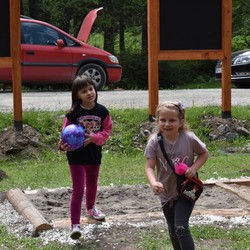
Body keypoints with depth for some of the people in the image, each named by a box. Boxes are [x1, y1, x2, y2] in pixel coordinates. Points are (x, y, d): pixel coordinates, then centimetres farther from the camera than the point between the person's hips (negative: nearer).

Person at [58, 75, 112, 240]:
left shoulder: (102, 111, -6)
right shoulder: (73, 113, -14)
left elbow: (107, 131, -1)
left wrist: (94, 138, -19)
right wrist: (63, 145, -30)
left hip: (94, 154, 4)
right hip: (76, 156, -4)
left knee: (92, 185, 24)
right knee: (78, 189, -7)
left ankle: (91, 208, 53)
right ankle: (75, 225, -4)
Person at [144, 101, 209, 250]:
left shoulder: (189, 138, -17)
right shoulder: (155, 142, -15)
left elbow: (204, 153, 0)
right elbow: (149, 167, -18)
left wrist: (194, 168, -18)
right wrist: (153, 183, -39)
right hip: (166, 193, 3)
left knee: (181, 228, -15)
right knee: (173, 231, 17)